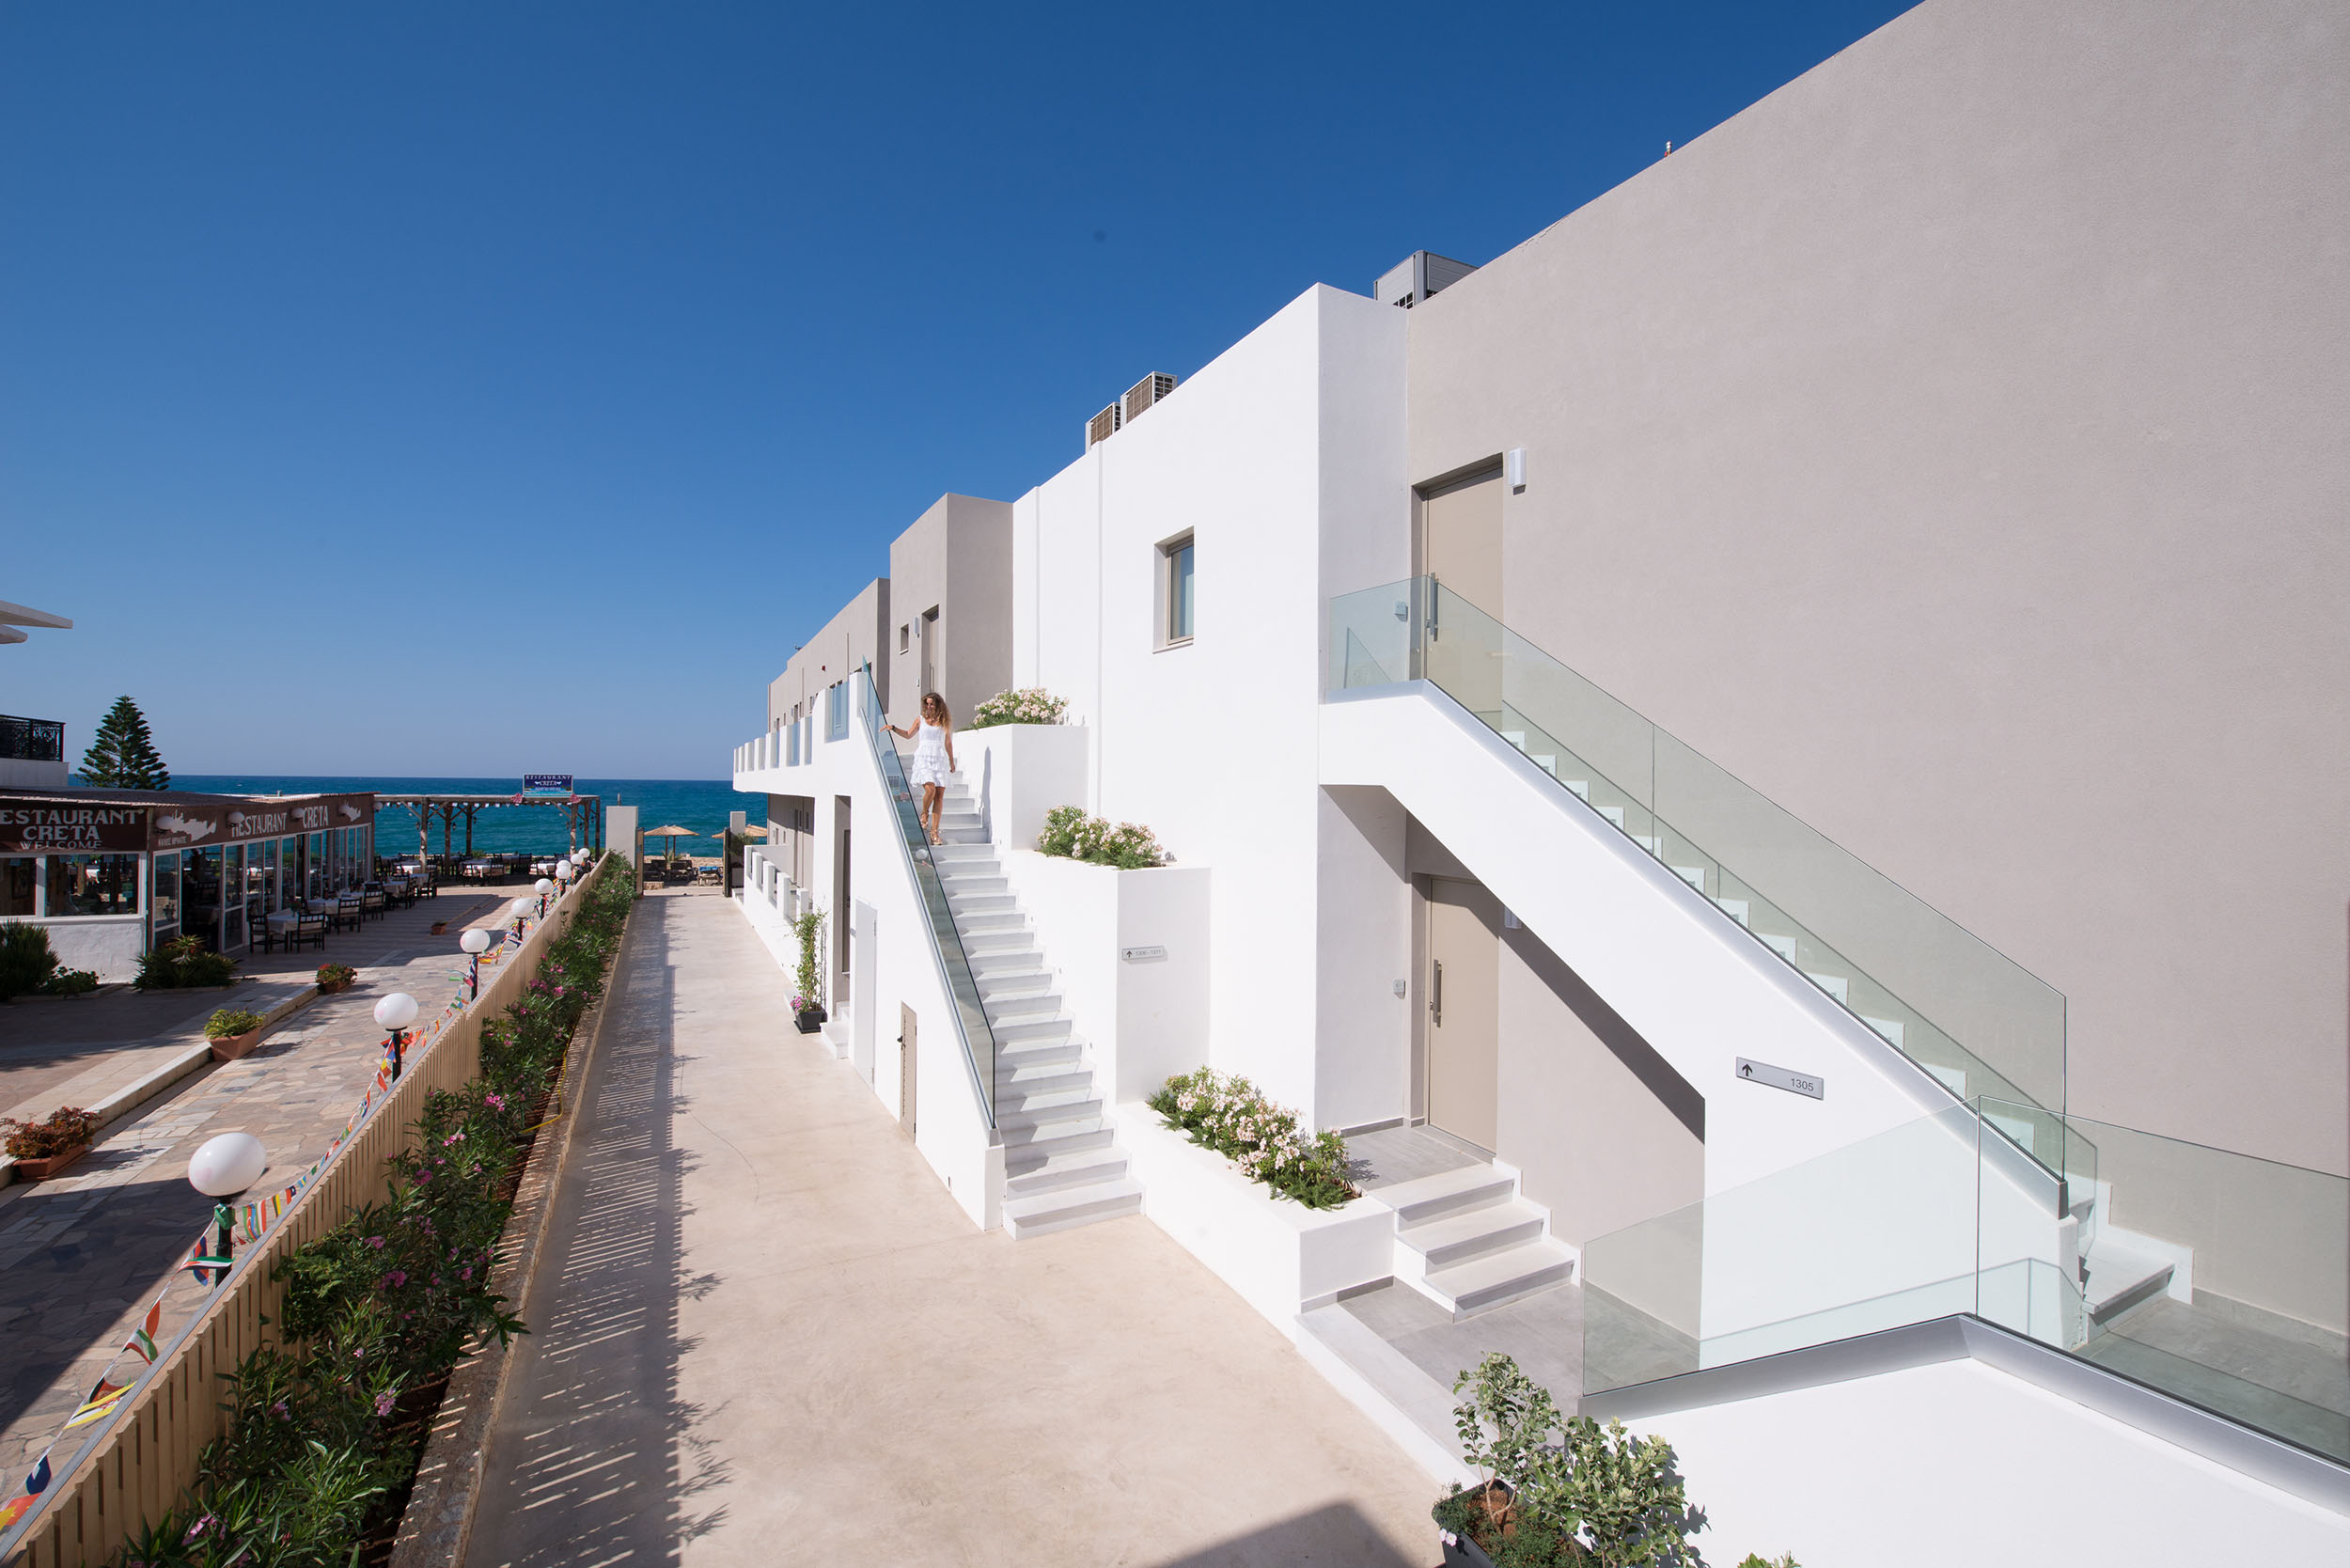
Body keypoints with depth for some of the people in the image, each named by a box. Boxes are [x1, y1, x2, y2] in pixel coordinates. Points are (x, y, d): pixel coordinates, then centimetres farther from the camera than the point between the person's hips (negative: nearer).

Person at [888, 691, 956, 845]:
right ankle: (924, 814, 8)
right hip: (923, 759, -1)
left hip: (939, 760, 1)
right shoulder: (920, 720, 11)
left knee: (940, 795, -7)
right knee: (930, 789, -23)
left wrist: (951, 761, 21)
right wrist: (894, 728, 12)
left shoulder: (944, 721, 12)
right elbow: (909, 734, 25)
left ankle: (934, 831, -4)